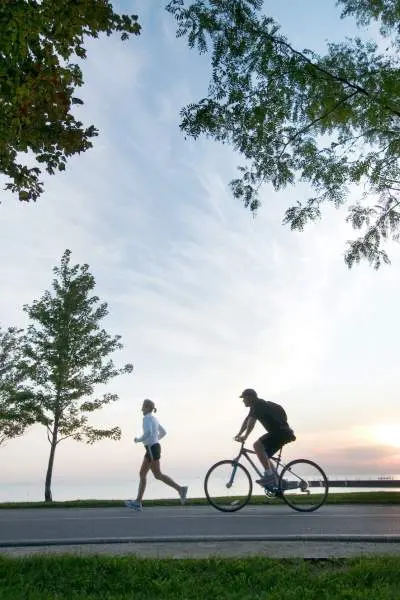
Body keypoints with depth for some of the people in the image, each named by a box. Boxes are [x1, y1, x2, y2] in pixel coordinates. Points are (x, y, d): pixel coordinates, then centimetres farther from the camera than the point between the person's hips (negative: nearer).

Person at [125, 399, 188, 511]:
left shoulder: (147, 418, -12)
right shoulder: (154, 419, 17)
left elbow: (148, 432, -27)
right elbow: (163, 432, 24)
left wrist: (138, 440, -8)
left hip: (152, 449, -10)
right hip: (154, 448, 10)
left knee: (158, 475, -7)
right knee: (142, 474, 8)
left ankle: (180, 489, -7)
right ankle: (138, 502, 8)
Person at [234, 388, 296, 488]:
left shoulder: (258, 404, -15)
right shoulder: (257, 406, 15)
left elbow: (251, 421, -28)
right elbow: (247, 420, 19)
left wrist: (245, 436, -32)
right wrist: (239, 435, 14)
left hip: (281, 432, -10)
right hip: (281, 433, 10)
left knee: (257, 445, -23)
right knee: (264, 456, 12)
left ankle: (269, 474, -22)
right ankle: (276, 481, 17)